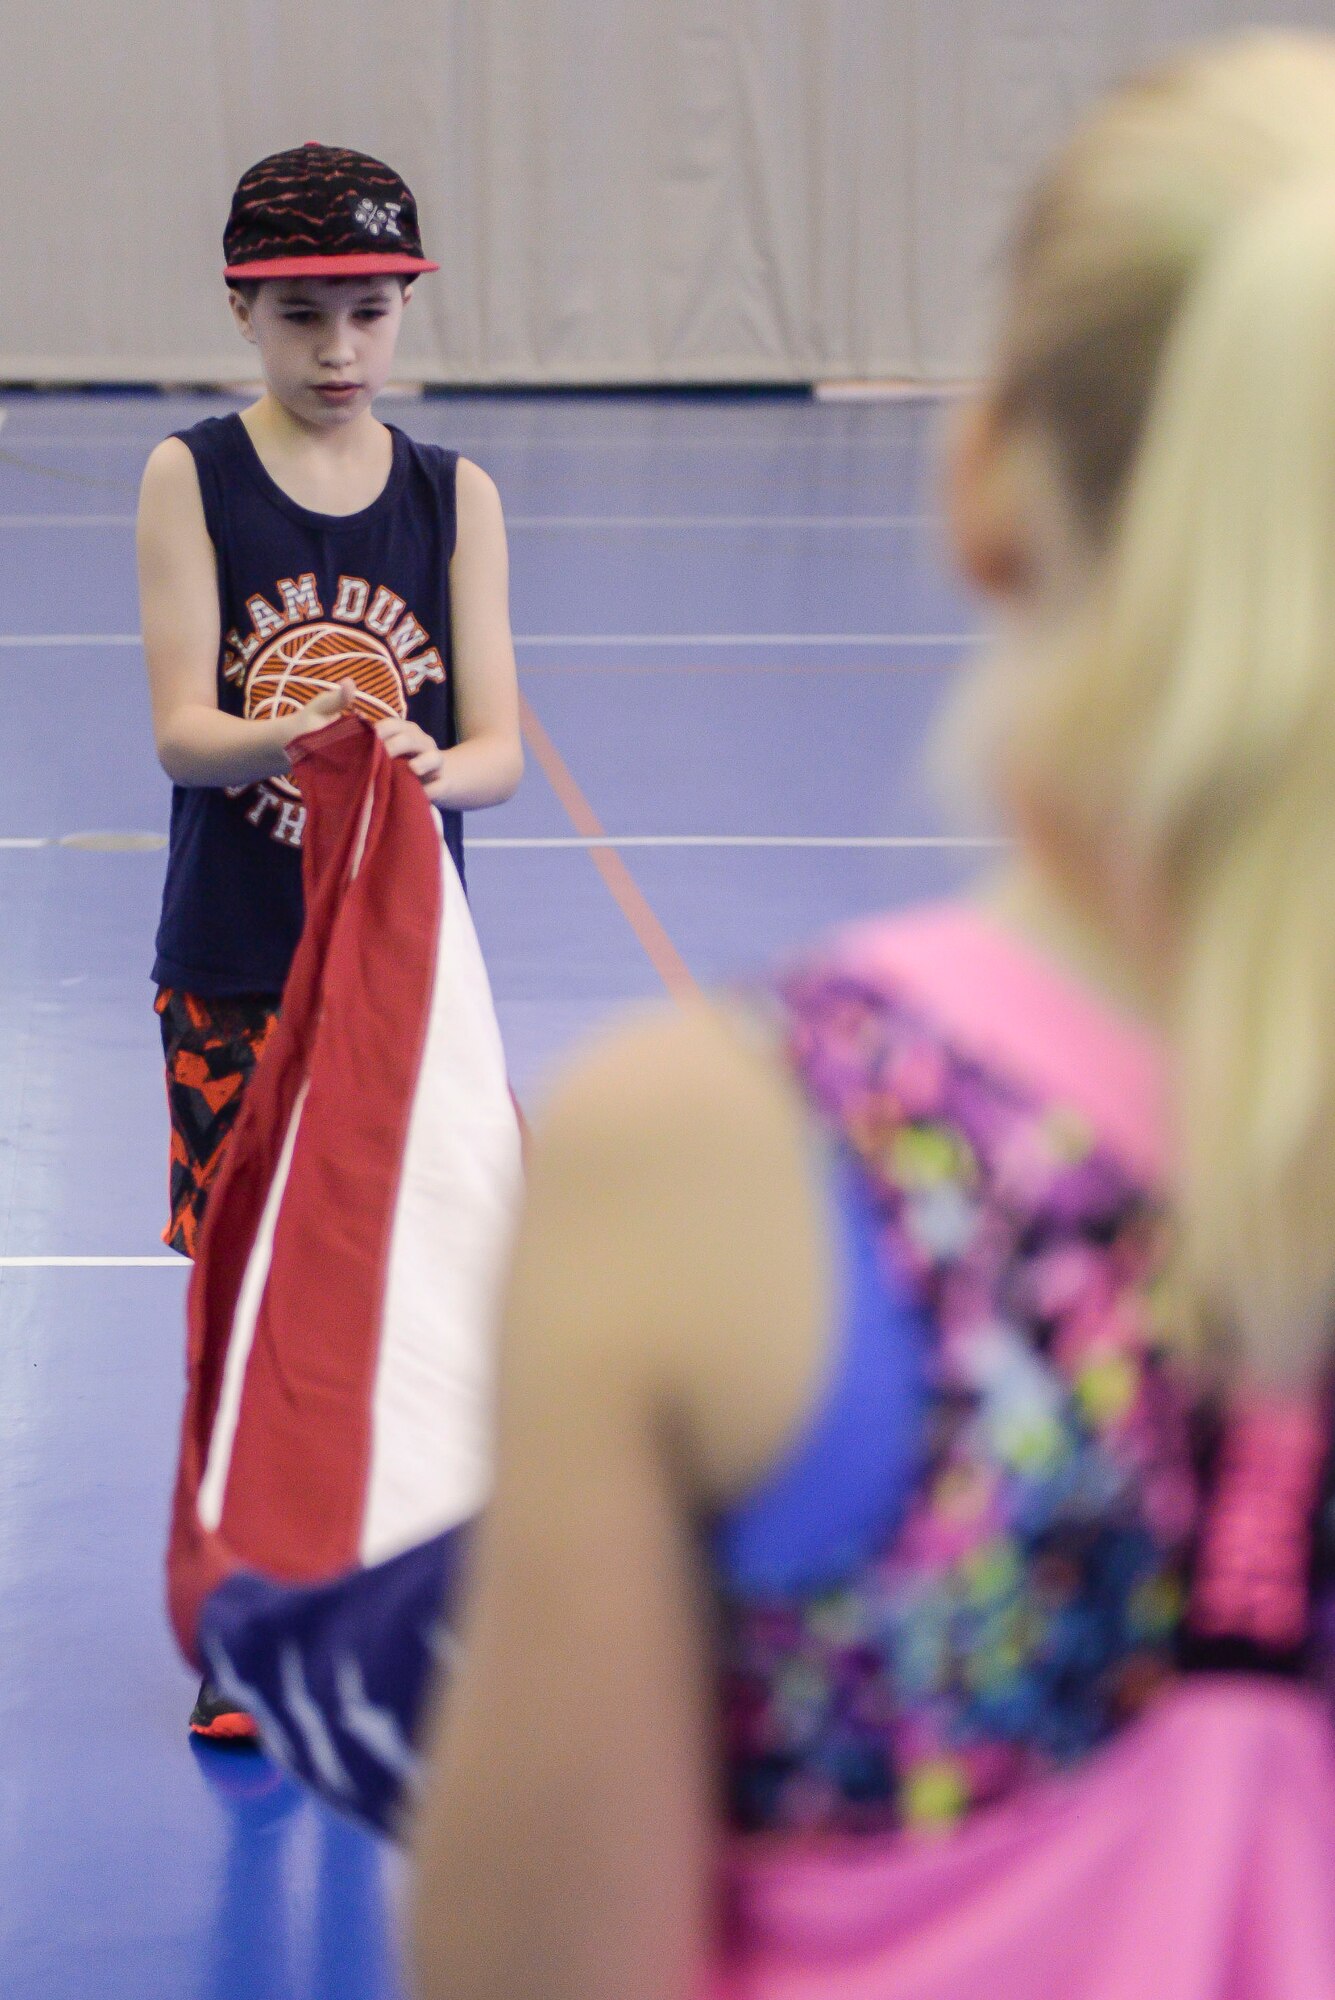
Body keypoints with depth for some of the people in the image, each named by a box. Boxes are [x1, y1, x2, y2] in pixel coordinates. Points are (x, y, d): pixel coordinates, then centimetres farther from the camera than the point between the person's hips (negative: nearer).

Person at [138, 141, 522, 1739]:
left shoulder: (454, 498, 2)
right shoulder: (191, 481, -4)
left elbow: (500, 749, -5)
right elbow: (181, 728, -13)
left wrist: (426, 765, -29)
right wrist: (284, 740, -35)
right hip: (233, 965, -1)